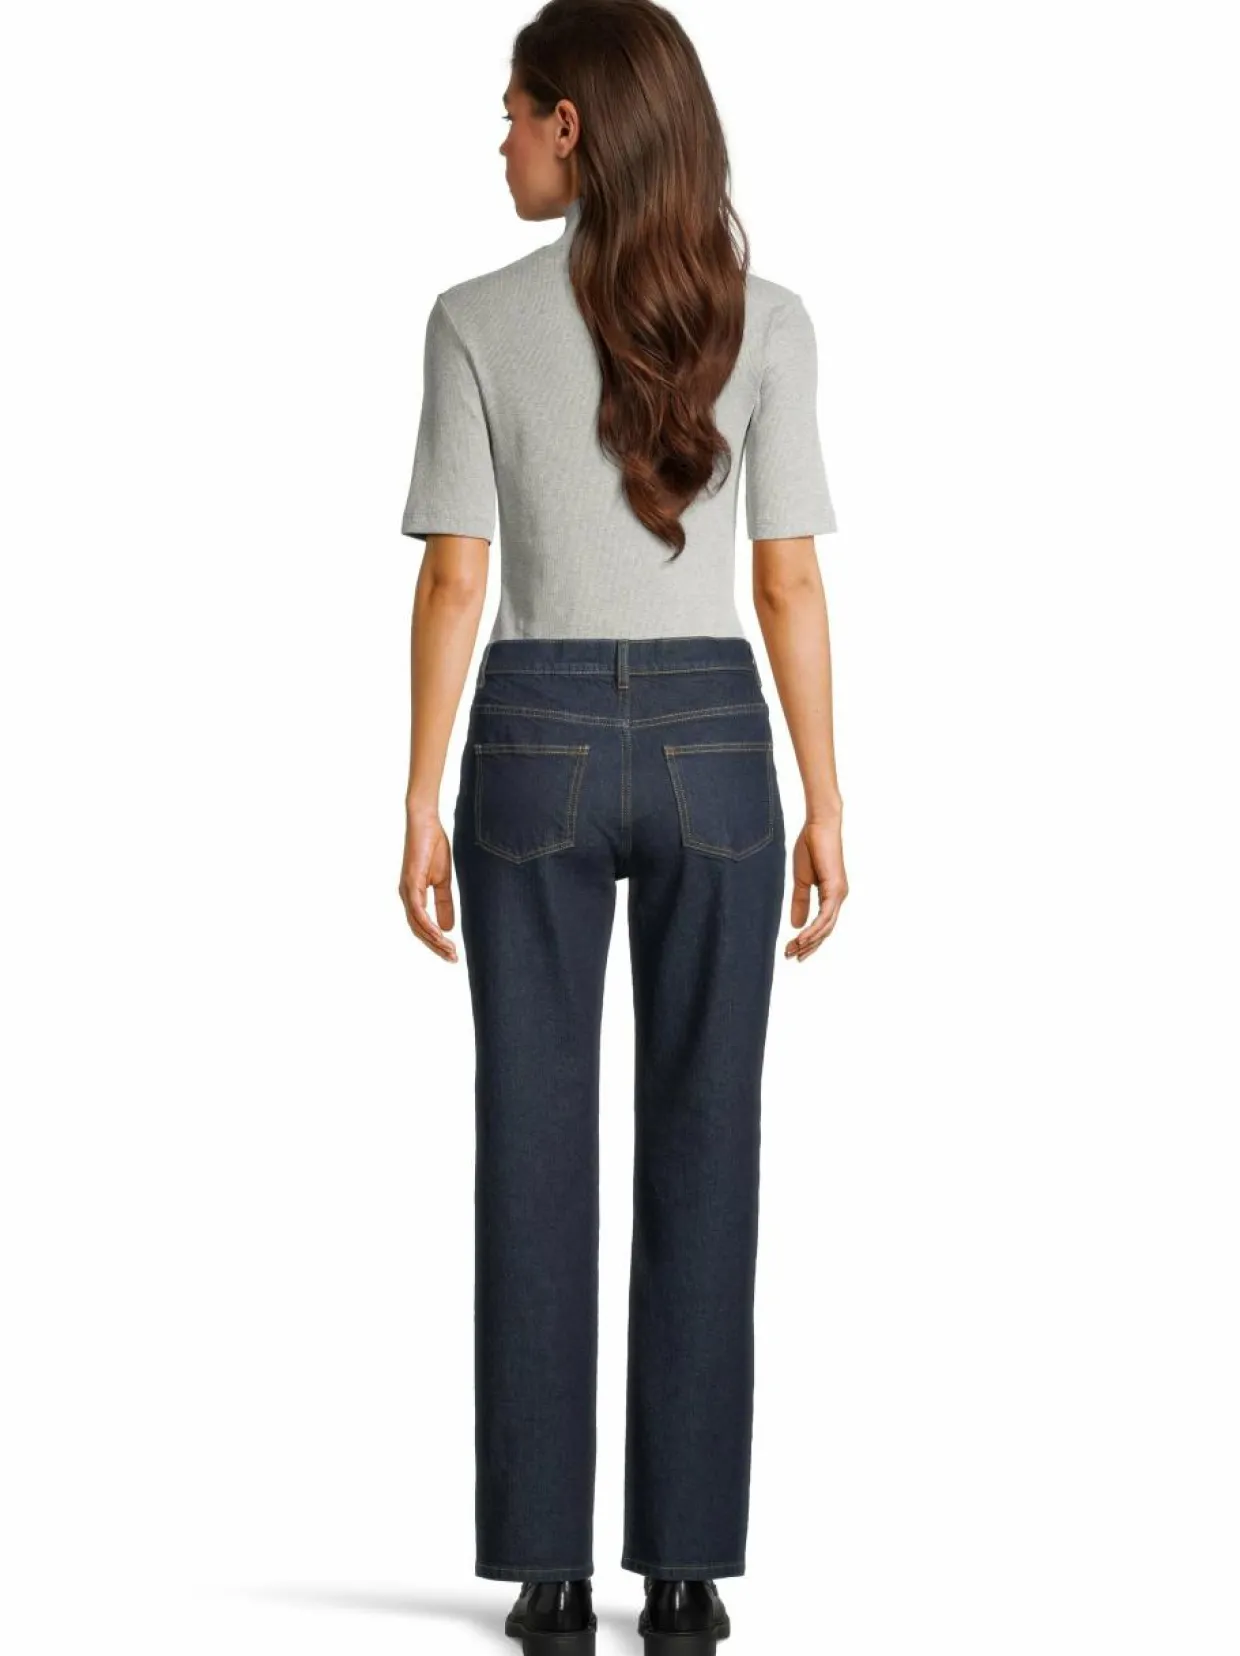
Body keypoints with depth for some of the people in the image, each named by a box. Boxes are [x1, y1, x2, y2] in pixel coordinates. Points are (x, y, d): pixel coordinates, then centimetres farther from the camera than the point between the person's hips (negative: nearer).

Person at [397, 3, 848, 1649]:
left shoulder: (478, 321, -5)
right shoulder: (764, 320, -2)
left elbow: (454, 580, -6)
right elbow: (789, 581, -3)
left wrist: (422, 803, 1)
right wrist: (826, 806, 3)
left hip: (536, 747, 0)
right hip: (709, 745, 1)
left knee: (537, 1151, 5)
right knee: (700, 1153, 5)